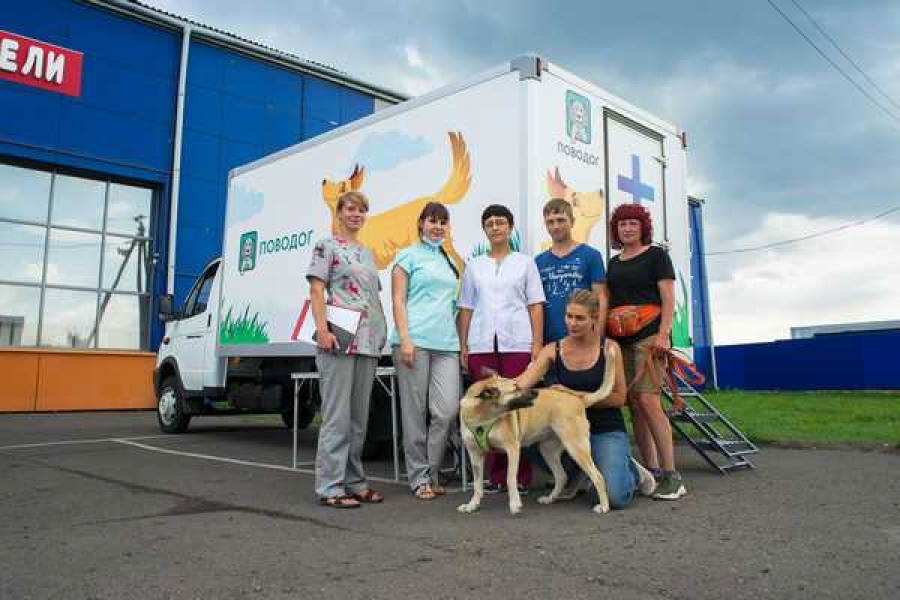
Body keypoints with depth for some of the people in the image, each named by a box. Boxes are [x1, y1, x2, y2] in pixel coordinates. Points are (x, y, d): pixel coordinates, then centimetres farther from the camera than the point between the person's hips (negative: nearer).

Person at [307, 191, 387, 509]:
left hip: (369, 341, 7)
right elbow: (317, 291, -6)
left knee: (359, 416, 10)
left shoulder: (367, 253, 22)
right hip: (339, 340, -7)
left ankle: (355, 481, 19)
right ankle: (330, 487, 0)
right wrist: (322, 329, -18)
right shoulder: (327, 246, 3)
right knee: (337, 416, -7)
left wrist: (382, 332, 13)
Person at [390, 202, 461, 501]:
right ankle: (419, 478, 12)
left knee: (448, 409, -5)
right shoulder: (408, 256, 6)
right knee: (416, 411, 0)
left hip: (446, 343, 5)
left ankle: (432, 473, 12)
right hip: (415, 340, -5)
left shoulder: (450, 262, 22)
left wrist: (461, 341, 16)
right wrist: (405, 340, -12)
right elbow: (398, 300, -1)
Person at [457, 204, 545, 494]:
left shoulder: (525, 262, 12)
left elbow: (536, 306, 6)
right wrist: (463, 347, 5)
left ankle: (521, 476, 3)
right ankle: (496, 475, 9)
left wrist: (537, 344, -3)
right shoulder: (473, 266, 16)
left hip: (517, 342, -1)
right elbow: (466, 309, 13)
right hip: (481, 344, 2)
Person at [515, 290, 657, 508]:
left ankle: (631, 471, 18)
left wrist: (575, 395, -17)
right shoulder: (552, 351, -2)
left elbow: (619, 398, -7)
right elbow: (523, 381, -15)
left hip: (607, 430, -2)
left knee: (615, 497, -23)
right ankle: (571, 475, 6)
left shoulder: (609, 348, -6)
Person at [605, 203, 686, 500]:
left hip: (649, 336, -6)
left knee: (648, 401, -16)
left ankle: (672, 476, -9)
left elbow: (668, 298, -5)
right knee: (633, 405, 3)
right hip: (621, 339, 6)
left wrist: (663, 334, -16)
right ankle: (651, 471, 11)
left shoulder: (656, 255, 3)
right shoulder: (614, 263, 19)